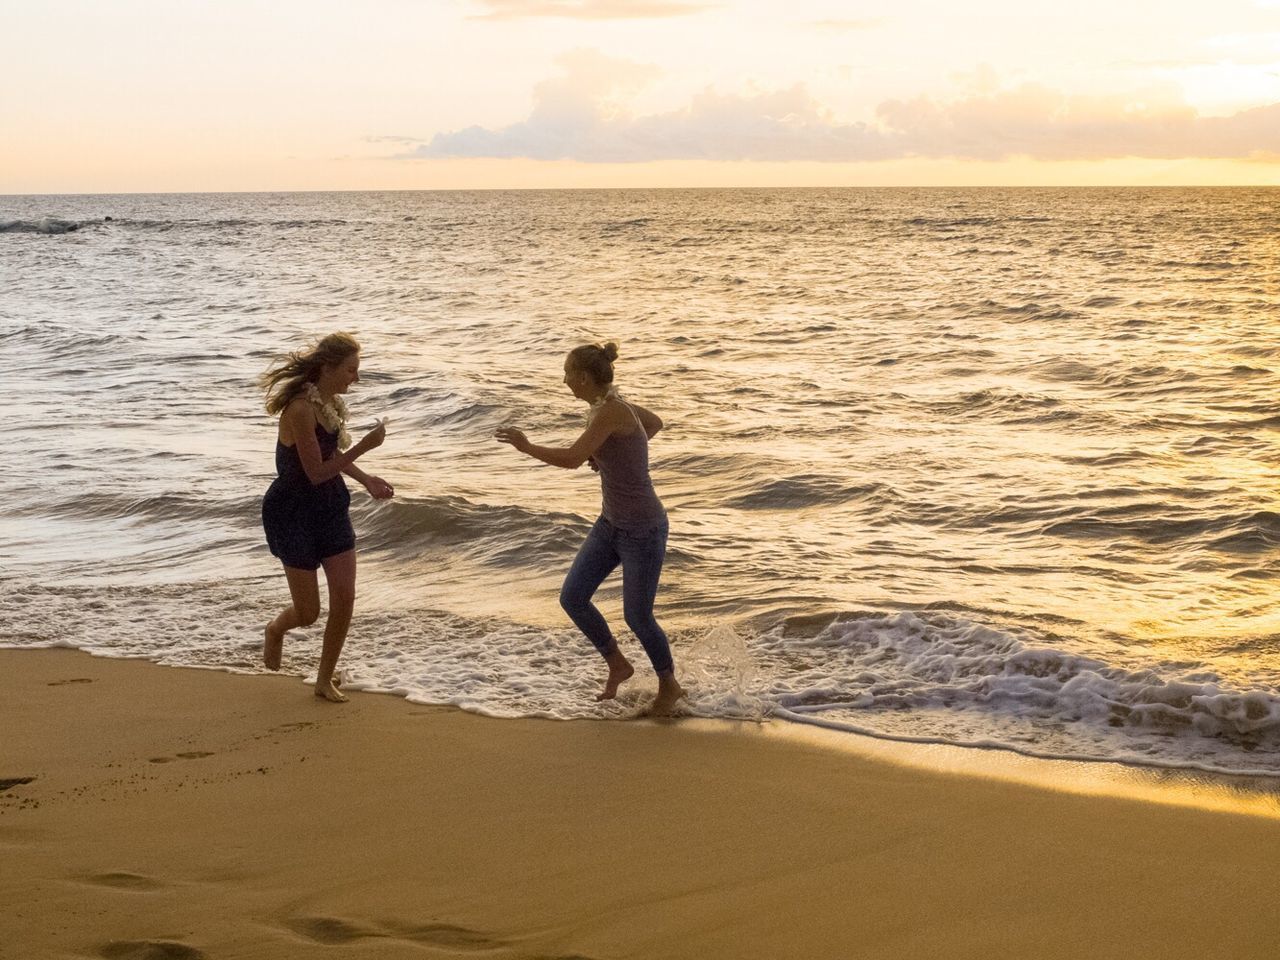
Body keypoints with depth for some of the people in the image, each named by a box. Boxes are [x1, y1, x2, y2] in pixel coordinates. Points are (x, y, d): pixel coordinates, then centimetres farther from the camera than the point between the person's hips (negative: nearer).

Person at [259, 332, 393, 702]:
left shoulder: (333, 403, 0)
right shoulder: (300, 408, -26)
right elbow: (316, 472, -25)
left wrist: (366, 480, 3)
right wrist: (364, 446, -28)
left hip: (331, 508, 7)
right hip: (294, 512, -7)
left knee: (345, 598, 1)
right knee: (308, 612, 3)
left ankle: (325, 680, 17)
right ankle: (275, 629, 40)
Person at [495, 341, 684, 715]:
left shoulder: (610, 411, -25)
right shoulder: (613, 404, 3)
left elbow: (571, 459, -32)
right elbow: (655, 423, 22)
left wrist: (525, 446, -17)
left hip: (644, 530, -9)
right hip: (612, 524, 9)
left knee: (637, 616, 4)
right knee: (572, 597, 5)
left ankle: (669, 686, 28)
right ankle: (618, 666, 25)